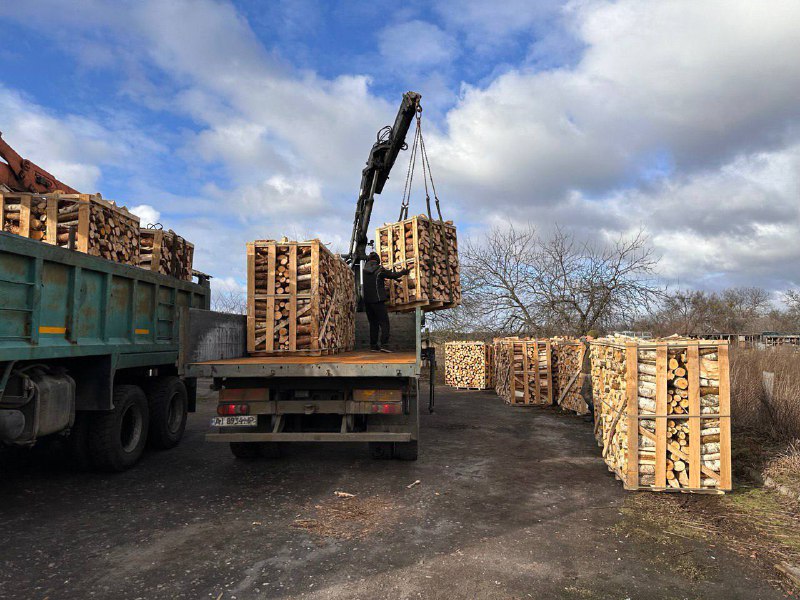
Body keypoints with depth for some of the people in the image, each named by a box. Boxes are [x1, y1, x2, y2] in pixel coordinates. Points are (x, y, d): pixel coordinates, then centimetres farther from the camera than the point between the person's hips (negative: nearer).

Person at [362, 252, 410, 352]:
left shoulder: (364, 270, 8)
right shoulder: (379, 270, -7)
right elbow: (392, 275, 3)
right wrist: (404, 272, 21)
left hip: (367, 300, 6)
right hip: (378, 300, -6)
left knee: (373, 323, 12)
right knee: (384, 322, -2)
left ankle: (373, 346, 10)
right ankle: (383, 344, -12)